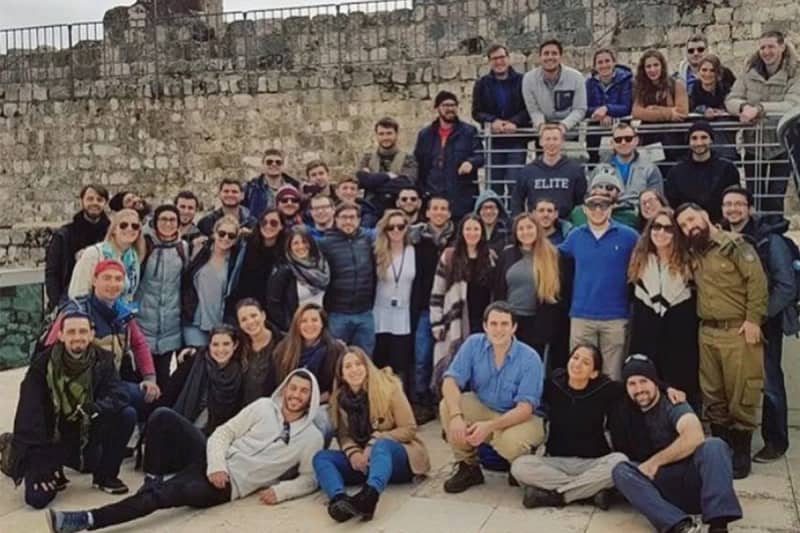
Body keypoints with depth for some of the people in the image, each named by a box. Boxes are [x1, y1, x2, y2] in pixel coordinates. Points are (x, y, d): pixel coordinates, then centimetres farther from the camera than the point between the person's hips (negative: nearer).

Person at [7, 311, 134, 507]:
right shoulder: (43, 363, -16)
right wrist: (39, 461, -22)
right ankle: (54, 472, 17)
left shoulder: (102, 360, -8)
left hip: (87, 439, 3)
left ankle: (105, 476, 1)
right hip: (50, 440, -3)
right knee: (37, 498, -20)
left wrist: (97, 407, -40)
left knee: (127, 415, -19)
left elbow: (118, 395, -17)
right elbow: (29, 415, -17)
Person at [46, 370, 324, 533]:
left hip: (231, 484, -4)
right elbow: (223, 432, 2)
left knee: (163, 495, -27)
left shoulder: (312, 437, -1)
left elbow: (310, 478, 2)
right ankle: (153, 480, -4)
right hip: (213, 465, 4)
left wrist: (280, 490, -16)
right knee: (165, 417, -17)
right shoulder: (264, 406, 4)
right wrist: (216, 465, -15)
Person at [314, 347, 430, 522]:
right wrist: (353, 452, -20)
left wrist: (375, 443, -20)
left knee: (381, 445, -37)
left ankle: (369, 496, -68)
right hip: (361, 459, 5)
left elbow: (409, 429, -8)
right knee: (321, 457, -18)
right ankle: (340, 499, -49)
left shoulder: (388, 387, -7)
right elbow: (343, 435, 3)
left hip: (398, 456, -4)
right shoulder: (340, 398, 4)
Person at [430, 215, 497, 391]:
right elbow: (437, 292, 0)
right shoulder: (449, 257, 1)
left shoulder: (491, 258, 9)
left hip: (483, 322, 2)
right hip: (456, 324, -2)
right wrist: (437, 323, -5)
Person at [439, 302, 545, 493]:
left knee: (511, 442, -37)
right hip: (482, 409, 4)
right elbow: (451, 381, -18)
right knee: (447, 405, -22)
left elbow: (525, 408, -23)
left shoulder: (530, 359, -20)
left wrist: (489, 426, -37)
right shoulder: (473, 344, -11)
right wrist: (456, 416, -37)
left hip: (520, 419, -4)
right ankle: (468, 468, -4)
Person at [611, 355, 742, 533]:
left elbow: (694, 437, -23)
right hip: (658, 485, 2)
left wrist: (654, 462, -19)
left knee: (715, 446, -29)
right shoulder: (623, 413, 10)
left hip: (690, 480, -2)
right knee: (621, 470, -26)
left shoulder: (673, 404, -3)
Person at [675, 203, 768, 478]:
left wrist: (753, 320, -16)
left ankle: (741, 454, 11)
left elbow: (757, 280, -13)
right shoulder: (693, 254, 12)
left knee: (740, 396, -1)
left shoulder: (735, 244, -7)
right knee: (713, 396, 11)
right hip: (707, 333, 6)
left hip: (738, 331, -6)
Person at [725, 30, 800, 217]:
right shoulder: (750, 72, 1)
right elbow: (730, 99, -6)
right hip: (753, 143, 3)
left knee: (775, 199, 0)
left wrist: (759, 108, -34)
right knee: (753, 197, 10)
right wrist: (744, 107, -29)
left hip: (781, 144, -3)